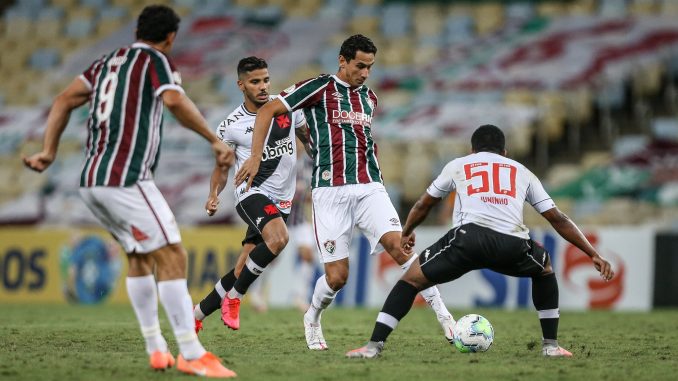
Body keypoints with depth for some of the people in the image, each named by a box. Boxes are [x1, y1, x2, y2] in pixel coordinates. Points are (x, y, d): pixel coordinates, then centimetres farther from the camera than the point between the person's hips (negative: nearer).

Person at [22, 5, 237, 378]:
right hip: (125, 179, -9)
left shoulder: (108, 62, 20)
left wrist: (48, 152, 21)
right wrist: (214, 140, -15)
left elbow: (64, 101, 20)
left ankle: (156, 350, 17)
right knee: (171, 256, -9)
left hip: (92, 180, 9)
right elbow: (175, 101, -20)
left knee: (140, 257, 19)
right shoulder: (155, 60, -2)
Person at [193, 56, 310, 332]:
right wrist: (214, 195, -13)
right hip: (252, 193, -4)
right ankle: (233, 298, -18)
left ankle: (196, 314, 21)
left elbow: (309, 138, 18)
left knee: (242, 272, 4)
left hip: (281, 201, 4)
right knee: (279, 238, -34)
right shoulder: (231, 126, -5)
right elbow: (221, 168, 5)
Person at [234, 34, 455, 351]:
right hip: (330, 192, -4)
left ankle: (443, 316, -19)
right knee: (337, 276, -5)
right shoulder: (320, 87, -1)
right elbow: (268, 110, -4)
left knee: (399, 245, -20)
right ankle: (312, 320, 26)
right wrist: (255, 157, -12)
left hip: (369, 188, 4)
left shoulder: (369, 98, 17)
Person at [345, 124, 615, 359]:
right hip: (513, 245, 1)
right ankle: (551, 345, 26)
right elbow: (558, 219, 29)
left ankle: (374, 345, 2)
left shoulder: (458, 165, 31)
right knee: (544, 269, 34)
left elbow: (423, 205, 44)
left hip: (469, 236, -1)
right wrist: (594, 255, 34)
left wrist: (406, 233, 63)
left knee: (412, 279, 15)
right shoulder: (521, 172, 32)